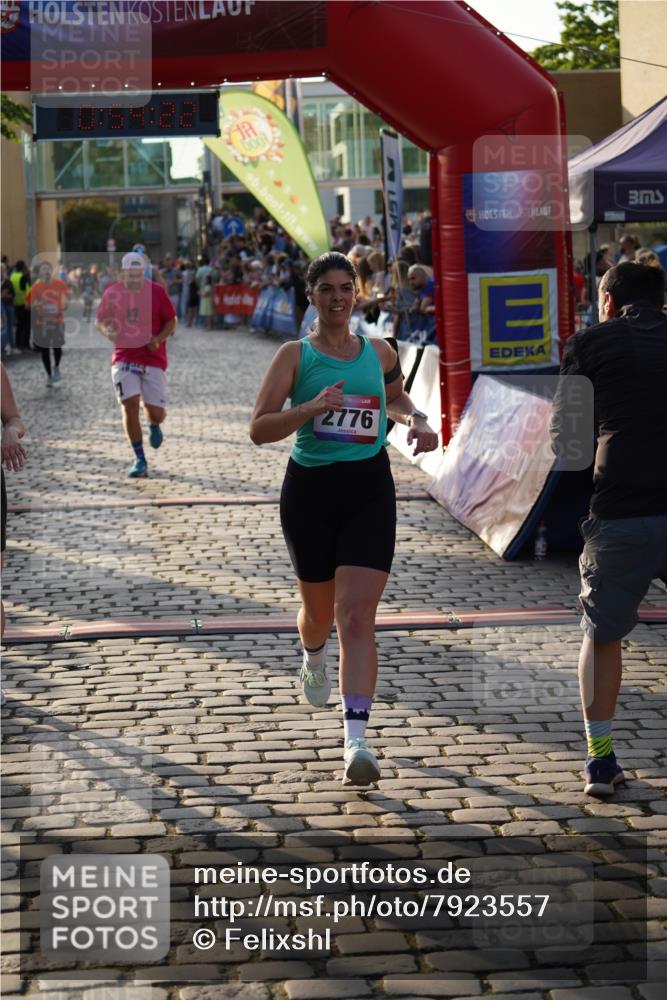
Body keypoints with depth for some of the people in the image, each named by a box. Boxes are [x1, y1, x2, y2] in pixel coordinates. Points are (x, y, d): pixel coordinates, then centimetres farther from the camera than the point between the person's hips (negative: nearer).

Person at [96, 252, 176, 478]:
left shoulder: (157, 291, -4)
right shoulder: (112, 293, 1)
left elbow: (171, 321, 2)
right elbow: (100, 321, 12)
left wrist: (158, 339, -16)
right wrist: (107, 331, -11)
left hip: (153, 359, -1)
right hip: (124, 359, 1)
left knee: (156, 412, -3)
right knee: (130, 405, -12)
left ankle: (154, 426, 39)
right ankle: (140, 461, -1)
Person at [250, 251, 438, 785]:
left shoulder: (380, 352, 7)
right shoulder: (295, 354, -3)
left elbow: (395, 398, 28)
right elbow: (259, 428, -9)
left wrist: (418, 421, 7)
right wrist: (310, 409, -24)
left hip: (370, 489, 1)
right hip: (310, 490, -1)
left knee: (357, 616, -12)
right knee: (320, 609, 16)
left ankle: (356, 740, -18)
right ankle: (313, 660, 54)